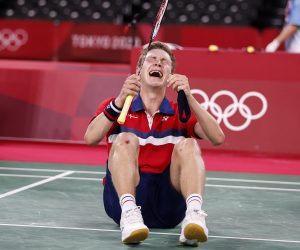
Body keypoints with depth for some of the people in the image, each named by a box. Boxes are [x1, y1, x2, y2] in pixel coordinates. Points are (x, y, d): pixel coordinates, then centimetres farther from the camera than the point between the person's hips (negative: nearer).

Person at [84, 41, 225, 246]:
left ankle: (194, 214, -46)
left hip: (168, 205, 1)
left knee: (187, 145, -20)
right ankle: (129, 213, -47)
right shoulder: (115, 107, 13)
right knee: (125, 139, -23)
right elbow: (90, 138, -8)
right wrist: (120, 100, -20)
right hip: (125, 194, -1)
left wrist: (189, 98, -15)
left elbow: (218, 138, -4)